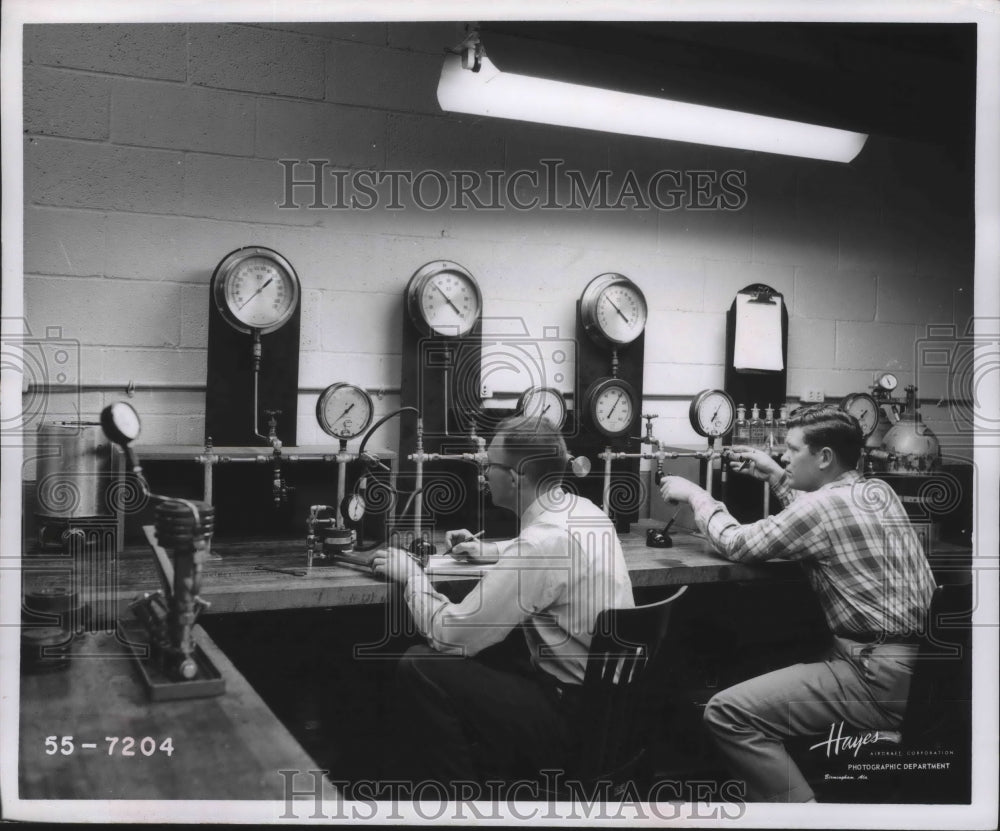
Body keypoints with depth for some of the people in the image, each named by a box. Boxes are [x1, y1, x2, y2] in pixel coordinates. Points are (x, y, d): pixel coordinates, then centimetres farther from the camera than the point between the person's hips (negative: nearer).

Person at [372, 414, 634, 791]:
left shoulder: (543, 542, -25)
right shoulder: (583, 511, 2)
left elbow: (449, 637, -21)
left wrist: (412, 575, -6)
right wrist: (488, 551, 18)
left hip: (575, 718, -9)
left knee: (420, 667, -12)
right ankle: (491, 765, 28)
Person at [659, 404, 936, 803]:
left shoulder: (825, 504, -15)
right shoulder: (878, 491, 11)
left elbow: (737, 544, -6)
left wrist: (695, 494, 8)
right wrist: (776, 477, 26)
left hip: (882, 678, -10)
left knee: (726, 712, -14)